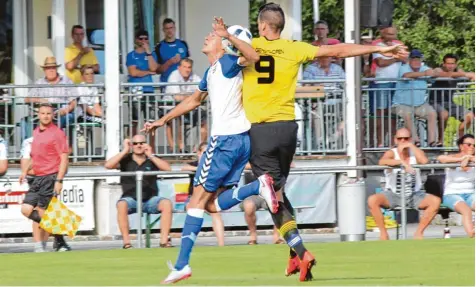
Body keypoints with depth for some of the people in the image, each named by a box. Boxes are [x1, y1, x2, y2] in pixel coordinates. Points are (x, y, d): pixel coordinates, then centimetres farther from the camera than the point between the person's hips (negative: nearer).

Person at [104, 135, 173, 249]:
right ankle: (126, 242, -32)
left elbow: (168, 168, -7)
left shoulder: (152, 160, 9)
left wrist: (150, 155, -7)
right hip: (131, 199, -1)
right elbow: (108, 165, -10)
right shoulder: (126, 160, 6)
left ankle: (164, 240, -25)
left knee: (167, 203, -28)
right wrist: (125, 151, -7)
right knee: (122, 205, -36)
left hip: (150, 199, 1)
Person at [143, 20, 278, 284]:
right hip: (241, 140, 9)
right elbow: (194, 100, 38)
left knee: (199, 197, -5)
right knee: (213, 203, 6)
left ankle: (182, 264, -6)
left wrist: (229, 35, -32)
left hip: (225, 139, -9)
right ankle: (259, 186, -13)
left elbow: (253, 56, -28)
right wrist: (163, 121, 42)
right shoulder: (211, 73, 22)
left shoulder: (227, 62, -6)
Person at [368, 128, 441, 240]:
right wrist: (402, 162, -35)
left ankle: (419, 233, -9)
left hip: (414, 195, 2)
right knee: (372, 200, -29)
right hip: (393, 195, -2)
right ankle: (383, 233, -14)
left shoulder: (415, 153, 4)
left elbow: (424, 161, -20)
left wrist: (411, 146, -14)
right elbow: (382, 162, -27)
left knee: (436, 201, -23)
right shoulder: (391, 153, -3)